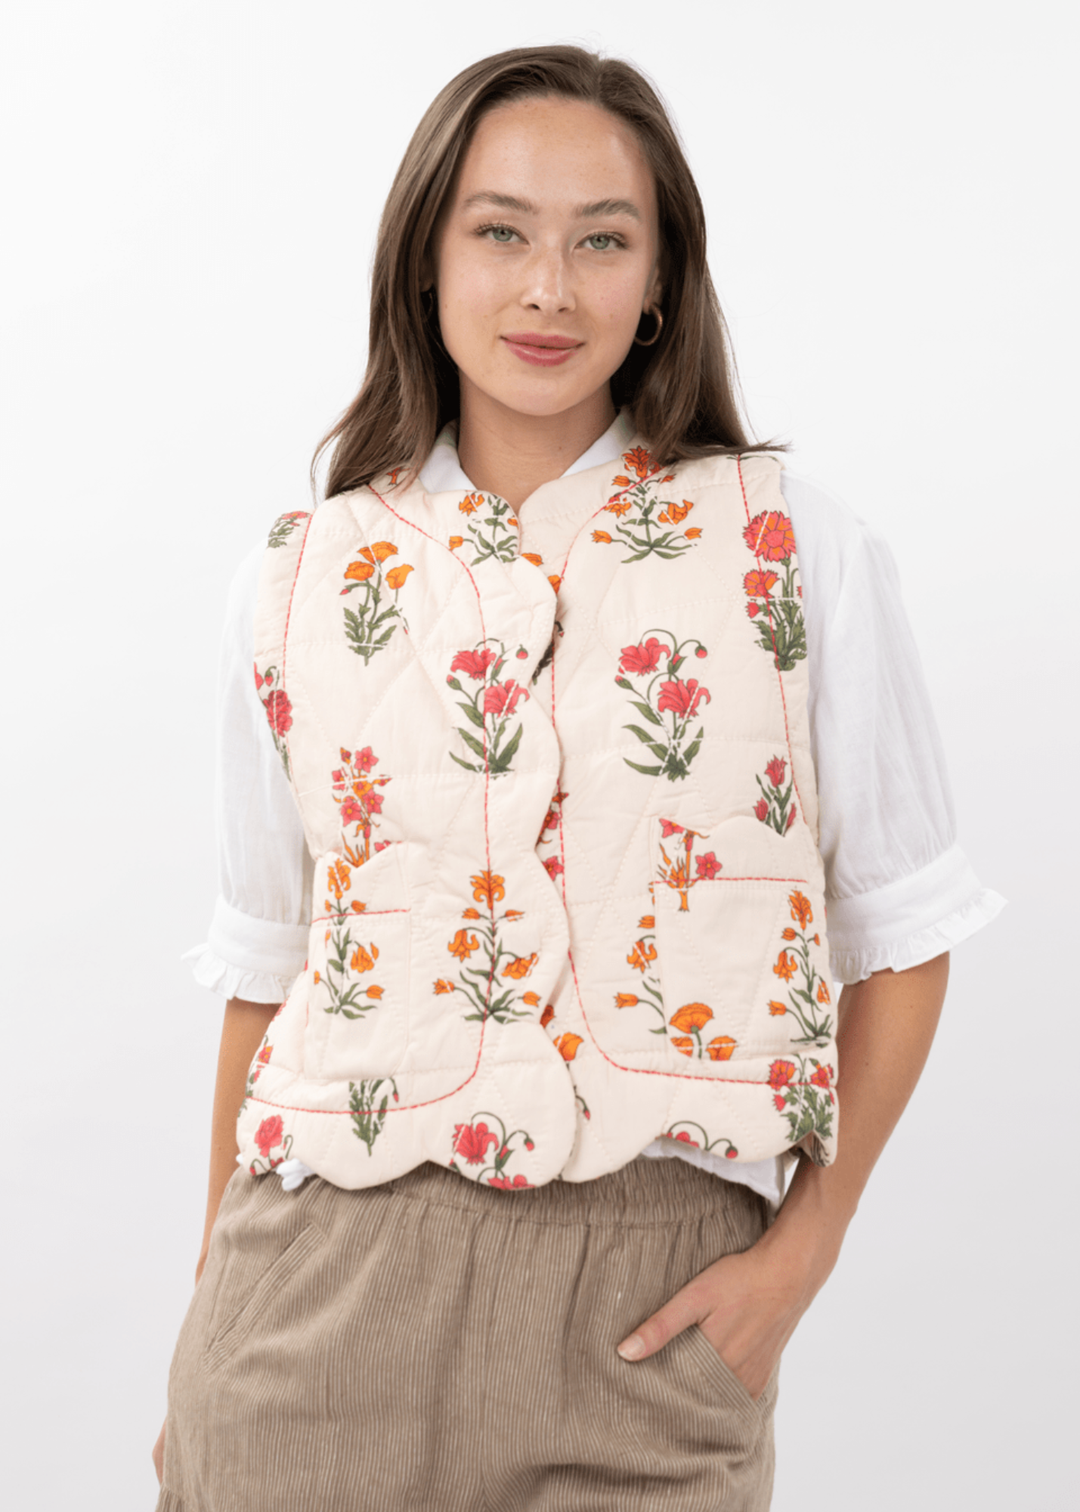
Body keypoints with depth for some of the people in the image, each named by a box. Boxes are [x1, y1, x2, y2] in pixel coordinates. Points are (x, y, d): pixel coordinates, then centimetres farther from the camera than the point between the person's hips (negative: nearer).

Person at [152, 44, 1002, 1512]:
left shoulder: (795, 549, -1)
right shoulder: (300, 583, 4)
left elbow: (903, 935, 3)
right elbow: (265, 972, 10)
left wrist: (803, 1250, -5)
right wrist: (218, 1328, 12)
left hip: (651, 1308, -1)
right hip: (335, 1281, 2)